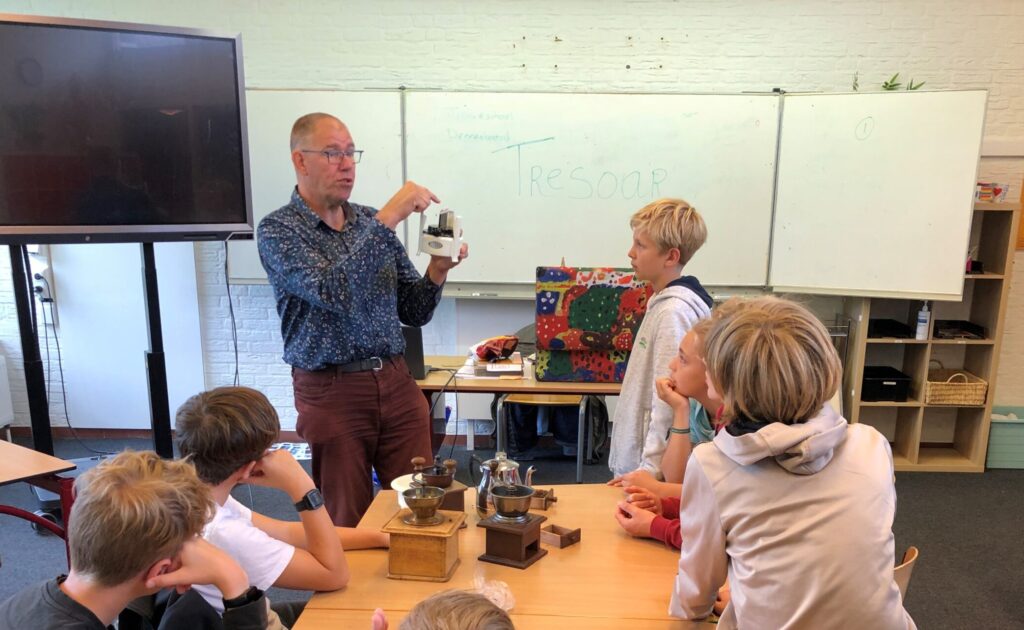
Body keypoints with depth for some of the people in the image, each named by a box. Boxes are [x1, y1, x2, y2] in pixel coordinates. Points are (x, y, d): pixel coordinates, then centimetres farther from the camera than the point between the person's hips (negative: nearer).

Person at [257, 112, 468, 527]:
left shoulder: (372, 222, 9)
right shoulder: (277, 230, -5)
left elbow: (414, 313, 9)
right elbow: (333, 292, -24)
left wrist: (437, 271, -10)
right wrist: (389, 219, -24)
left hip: (396, 382, 4)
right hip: (332, 392, -4)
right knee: (349, 525, 9)